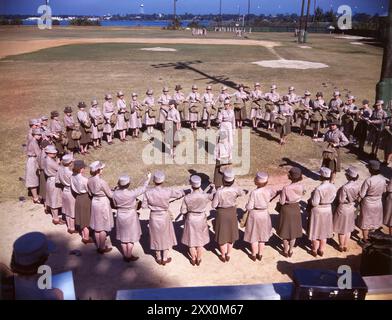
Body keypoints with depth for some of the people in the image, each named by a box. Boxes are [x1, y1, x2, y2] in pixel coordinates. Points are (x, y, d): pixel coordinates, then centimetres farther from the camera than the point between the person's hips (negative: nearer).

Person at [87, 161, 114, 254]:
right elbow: (110, 195, -15)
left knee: (97, 227, 17)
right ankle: (102, 248, 18)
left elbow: (90, 193, 9)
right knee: (103, 228, 7)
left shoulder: (89, 180, -5)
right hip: (103, 204, -7)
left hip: (94, 202, 7)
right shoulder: (102, 182, -26)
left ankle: (99, 246, 30)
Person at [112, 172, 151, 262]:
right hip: (131, 217, -4)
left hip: (120, 217, 4)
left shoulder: (115, 193, -15)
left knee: (123, 238, 18)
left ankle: (125, 256, 30)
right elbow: (143, 188, -13)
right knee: (131, 238, 12)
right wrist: (148, 178, 3)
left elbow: (115, 205, 2)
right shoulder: (132, 193, -27)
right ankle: (129, 256, 23)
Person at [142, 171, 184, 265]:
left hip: (154, 217, 1)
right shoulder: (168, 191, -22)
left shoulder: (148, 192, -19)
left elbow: (144, 205, -10)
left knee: (156, 237, 20)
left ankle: (159, 258, 36)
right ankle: (165, 258, 32)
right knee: (166, 236, 20)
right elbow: (179, 193, -6)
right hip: (164, 217, -1)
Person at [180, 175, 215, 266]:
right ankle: (199, 260, 35)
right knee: (200, 241, 20)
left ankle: (193, 260, 35)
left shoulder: (187, 198, -23)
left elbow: (183, 211, -14)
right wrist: (213, 188, 19)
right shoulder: (205, 196, -23)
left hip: (191, 220, -1)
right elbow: (213, 195, -1)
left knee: (191, 241, 20)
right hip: (201, 220, 1)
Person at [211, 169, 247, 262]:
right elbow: (243, 193, 4)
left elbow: (214, 205, -19)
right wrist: (245, 192, 26)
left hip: (222, 214, -2)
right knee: (231, 234, 22)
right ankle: (228, 255, 35)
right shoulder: (235, 190, -19)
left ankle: (223, 256, 32)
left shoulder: (219, 192, -28)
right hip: (232, 213, 3)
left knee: (222, 235, 16)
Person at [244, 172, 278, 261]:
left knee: (254, 236, 14)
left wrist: (247, 206, -1)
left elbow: (249, 207, -21)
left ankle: (254, 255, 27)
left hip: (255, 214, -4)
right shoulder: (269, 190, -13)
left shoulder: (254, 192, -25)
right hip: (264, 214, 4)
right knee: (262, 235, 21)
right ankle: (260, 254, 33)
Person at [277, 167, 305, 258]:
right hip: (296, 209, 3)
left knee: (285, 231, 16)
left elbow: (281, 202, -18)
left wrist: (281, 194, -2)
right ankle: (291, 251, 33)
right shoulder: (301, 186, -15)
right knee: (293, 230, 20)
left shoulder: (286, 188, -28)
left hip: (286, 210, -3)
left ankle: (286, 251, 30)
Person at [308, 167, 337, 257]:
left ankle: (314, 251, 27)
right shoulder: (333, 187, -10)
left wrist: (310, 200, -5)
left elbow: (314, 203, -23)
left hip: (318, 211, -6)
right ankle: (321, 250, 34)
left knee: (316, 231, 13)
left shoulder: (319, 189, -30)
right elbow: (332, 199, 3)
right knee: (324, 231, 21)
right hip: (328, 210, 6)